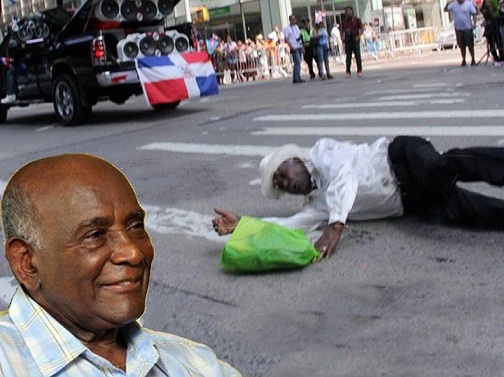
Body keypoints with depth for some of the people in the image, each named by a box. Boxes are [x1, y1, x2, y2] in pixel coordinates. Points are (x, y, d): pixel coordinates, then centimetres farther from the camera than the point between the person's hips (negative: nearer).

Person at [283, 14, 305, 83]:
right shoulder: (287, 28, -5)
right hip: (294, 48, -7)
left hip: (299, 47, 7)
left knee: (298, 63, 7)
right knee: (298, 62, -13)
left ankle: (296, 78, 11)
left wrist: (302, 46, 15)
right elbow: (286, 39, -9)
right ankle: (297, 78, -12)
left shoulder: (296, 26, 17)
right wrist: (292, 47, -18)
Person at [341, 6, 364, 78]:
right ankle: (347, 72, 1)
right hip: (347, 40, 2)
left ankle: (359, 71, 3)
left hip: (355, 39, -2)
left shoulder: (357, 20, 1)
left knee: (357, 55, -2)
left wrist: (358, 36, -12)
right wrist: (343, 36, -5)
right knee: (348, 56, 1)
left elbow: (361, 29, 2)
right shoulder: (344, 21, 9)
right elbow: (342, 30, 15)